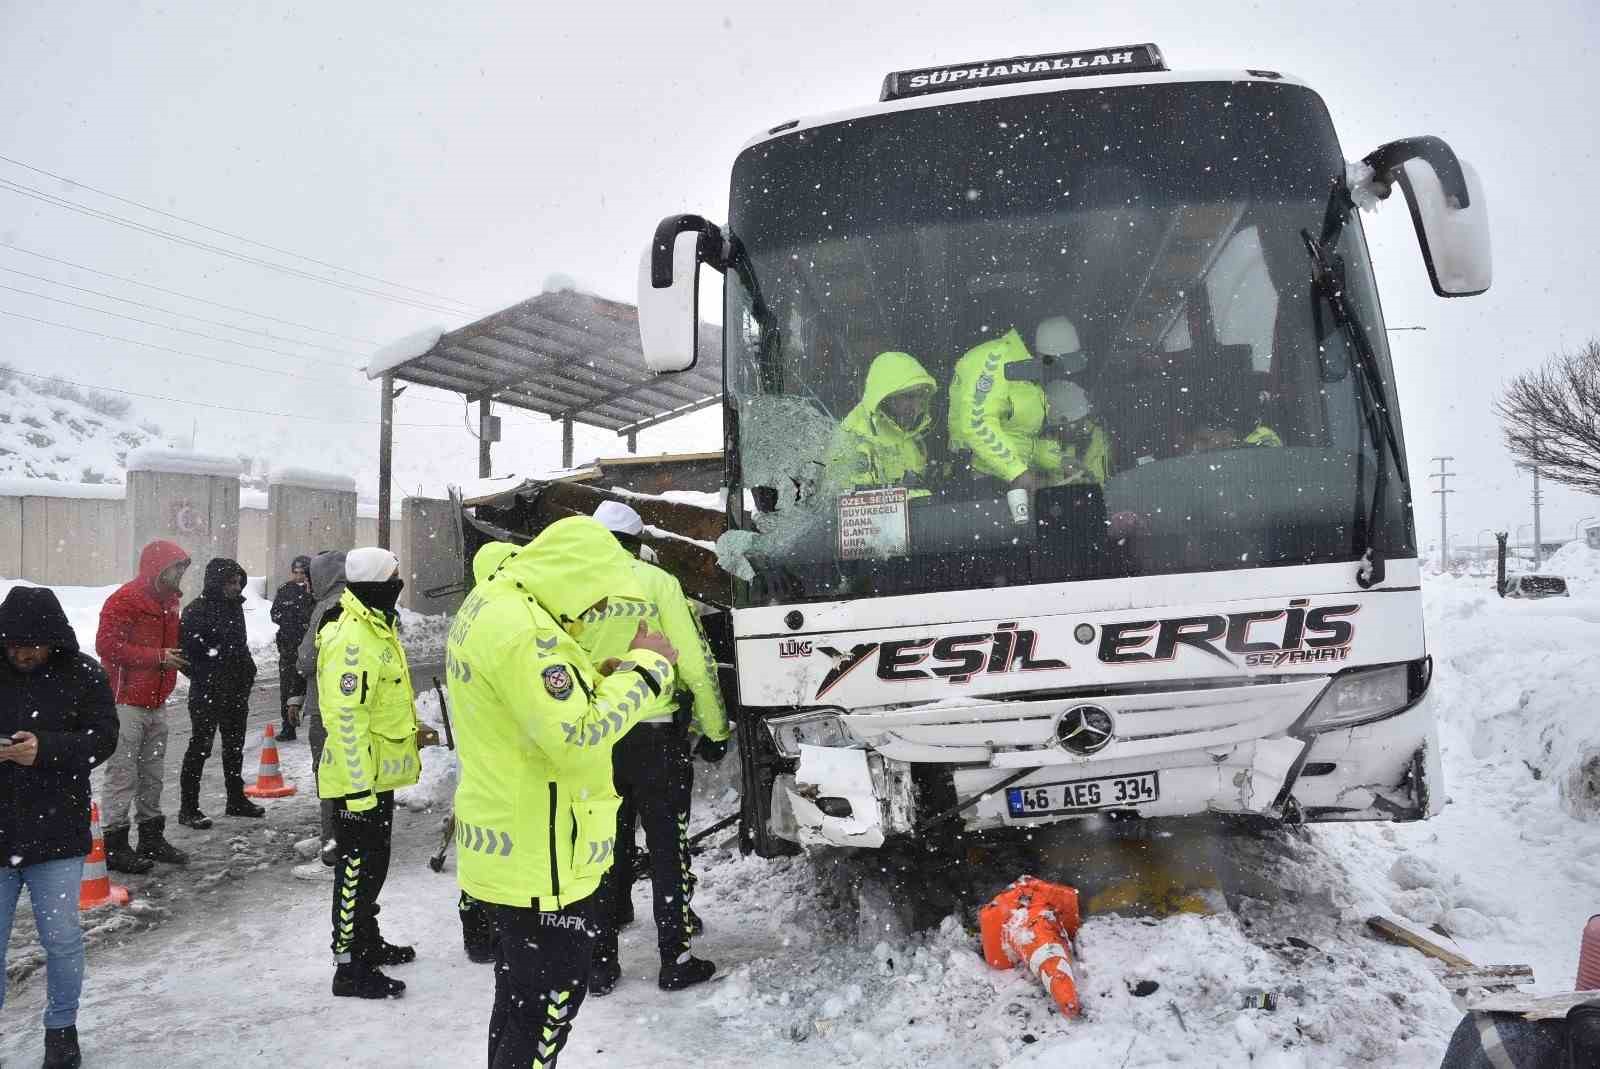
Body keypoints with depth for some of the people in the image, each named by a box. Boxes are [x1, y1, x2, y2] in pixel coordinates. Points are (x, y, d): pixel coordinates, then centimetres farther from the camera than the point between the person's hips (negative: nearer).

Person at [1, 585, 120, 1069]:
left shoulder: (82, 675, -4)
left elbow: (103, 738, -6)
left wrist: (46, 748, -23)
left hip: (57, 833, -1)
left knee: (62, 939, 9)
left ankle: (61, 1029, 28)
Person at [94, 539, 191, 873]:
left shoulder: (169, 601, 15)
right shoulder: (125, 599, -13)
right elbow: (107, 644, -20)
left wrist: (179, 658, 7)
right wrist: (157, 657, -20)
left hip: (156, 702, 9)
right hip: (127, 703, -9)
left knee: (153, 774, 14)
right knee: (122, 774, -5)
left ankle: (152, 837, 23)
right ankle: (114, 844, 2)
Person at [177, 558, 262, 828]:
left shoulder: (235, 606, 11)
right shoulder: (197, 610, -14)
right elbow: (185, 649, -17)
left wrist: (247, 670, 9)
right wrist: (206, 679, -15)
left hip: (237, 692, 8)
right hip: (208, 693, -8)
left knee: (235, 746, 17)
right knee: (200, 748, -2)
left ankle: (236, 799, 29)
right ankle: (188, 808, 6)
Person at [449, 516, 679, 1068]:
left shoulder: (490, 602, 7)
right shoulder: (522, 628, -27)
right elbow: (578, 742, -29)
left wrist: (601, 680, 1)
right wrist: (645, 667, -21)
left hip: (512, 846, 10)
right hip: (540, 858, -10)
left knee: (521, 992, 24)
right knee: (550, 1000, 5)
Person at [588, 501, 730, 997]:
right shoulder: (657, 583, -8)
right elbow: (695, 662, -11)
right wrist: (715, 730, -1)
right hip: (656, 734, -3)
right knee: (669, 847, 10)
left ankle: (600, 963, 20)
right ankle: (676, 959, 15)